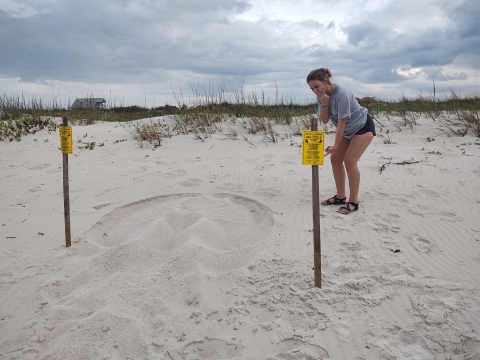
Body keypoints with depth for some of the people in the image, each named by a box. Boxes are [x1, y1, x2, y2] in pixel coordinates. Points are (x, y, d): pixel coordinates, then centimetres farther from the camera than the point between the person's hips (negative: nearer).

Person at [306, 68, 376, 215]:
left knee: (349, 160, -16)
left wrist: (335, 146, -25)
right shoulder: (321, 96, -9)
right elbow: (324, 120, -11)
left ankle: (353, 201, -8)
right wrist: (324, 103, -28)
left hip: (363, 127, -8)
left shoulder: (342, 94, -31)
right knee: (335, 159, 3)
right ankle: (340, 196, 12)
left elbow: (341, 122, -28)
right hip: (347, 130, 8)